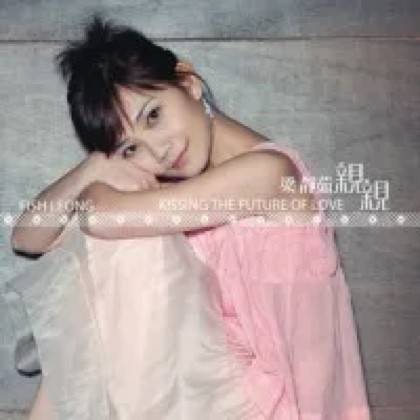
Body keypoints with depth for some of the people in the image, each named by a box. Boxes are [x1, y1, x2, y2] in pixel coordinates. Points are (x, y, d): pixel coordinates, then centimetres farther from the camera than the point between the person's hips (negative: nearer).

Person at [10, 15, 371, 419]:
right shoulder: (171, 183, -2)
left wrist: (95, 186, -6)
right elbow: (27, 238, -3)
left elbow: (103, 217, -29)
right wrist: (94, 167, -19)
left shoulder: (268, 170, -24)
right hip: (206, 371, 6)